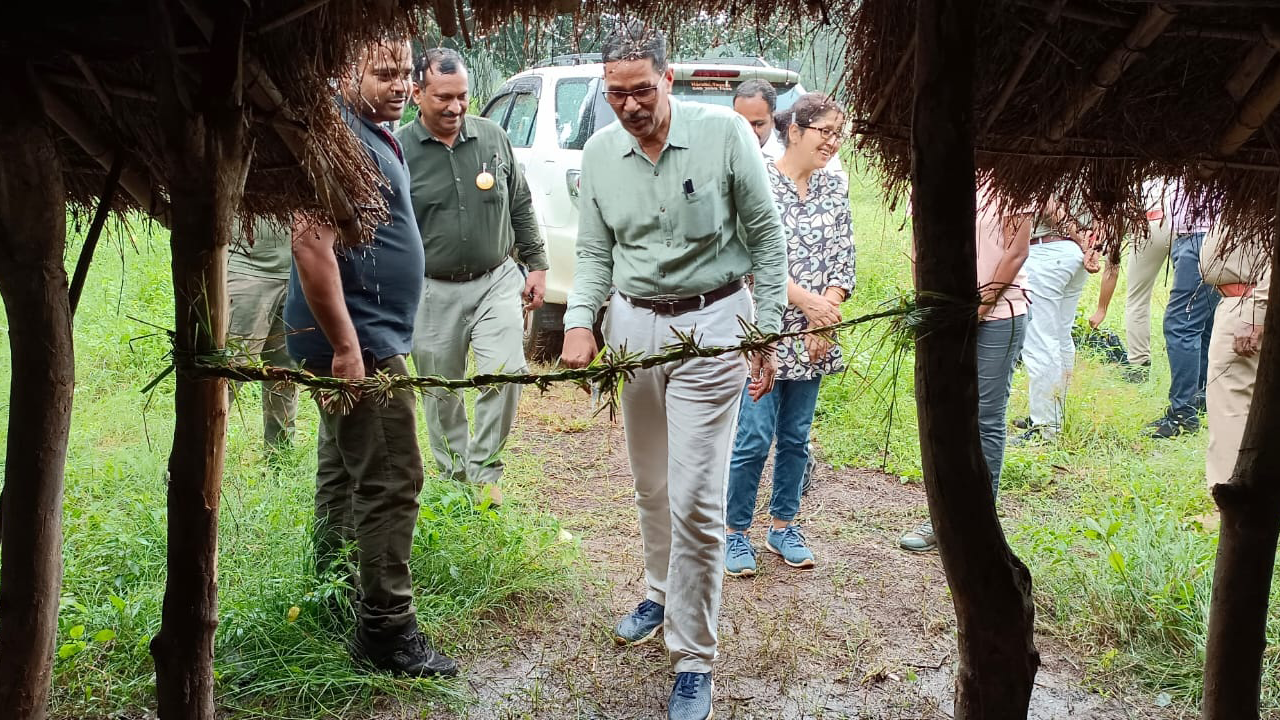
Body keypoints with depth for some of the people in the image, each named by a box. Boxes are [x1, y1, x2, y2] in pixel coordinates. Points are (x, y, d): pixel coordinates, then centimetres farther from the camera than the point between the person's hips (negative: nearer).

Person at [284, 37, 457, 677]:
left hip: (368, 337, 11)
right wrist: (346, 346, -26)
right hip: (357, 341, -11)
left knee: (346, 474, 18)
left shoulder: (377, 137, 15)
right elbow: (311, 243, -26)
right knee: (391, 482, -7)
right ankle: (385, 632, 1)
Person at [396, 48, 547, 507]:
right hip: (433, 292, -1)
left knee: (505, 372, -13)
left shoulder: (493, 138, 4)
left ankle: (485, 471, 4)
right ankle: (454, 477, 26)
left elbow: (521, 206, 13)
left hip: (496, 282, 1)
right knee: (441, 392, 8)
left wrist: (536, 264, 10)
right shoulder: (400, 150, -6)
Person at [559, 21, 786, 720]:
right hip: (632, 326, 5)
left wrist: (767, 334, -4)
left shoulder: (725, 132, -11)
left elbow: (766, 236, -5)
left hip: (709, 326, -4)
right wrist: (580, 322, -9)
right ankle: (662, 592, 44)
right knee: (650, 487, 19)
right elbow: (594, 251, 8)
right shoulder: (599, 151, 2)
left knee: (694, 499, -7)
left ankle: (694, 660, 6)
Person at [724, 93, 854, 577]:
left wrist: (826, 317, -7)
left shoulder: (835, 189, 9)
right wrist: (808, 301, -17)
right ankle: (736, 532, 10)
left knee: (796, 437, 12)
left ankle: (783, 527, 25)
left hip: (812, 337, 5)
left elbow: (842, 260, 6)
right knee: (754, 438, -6)